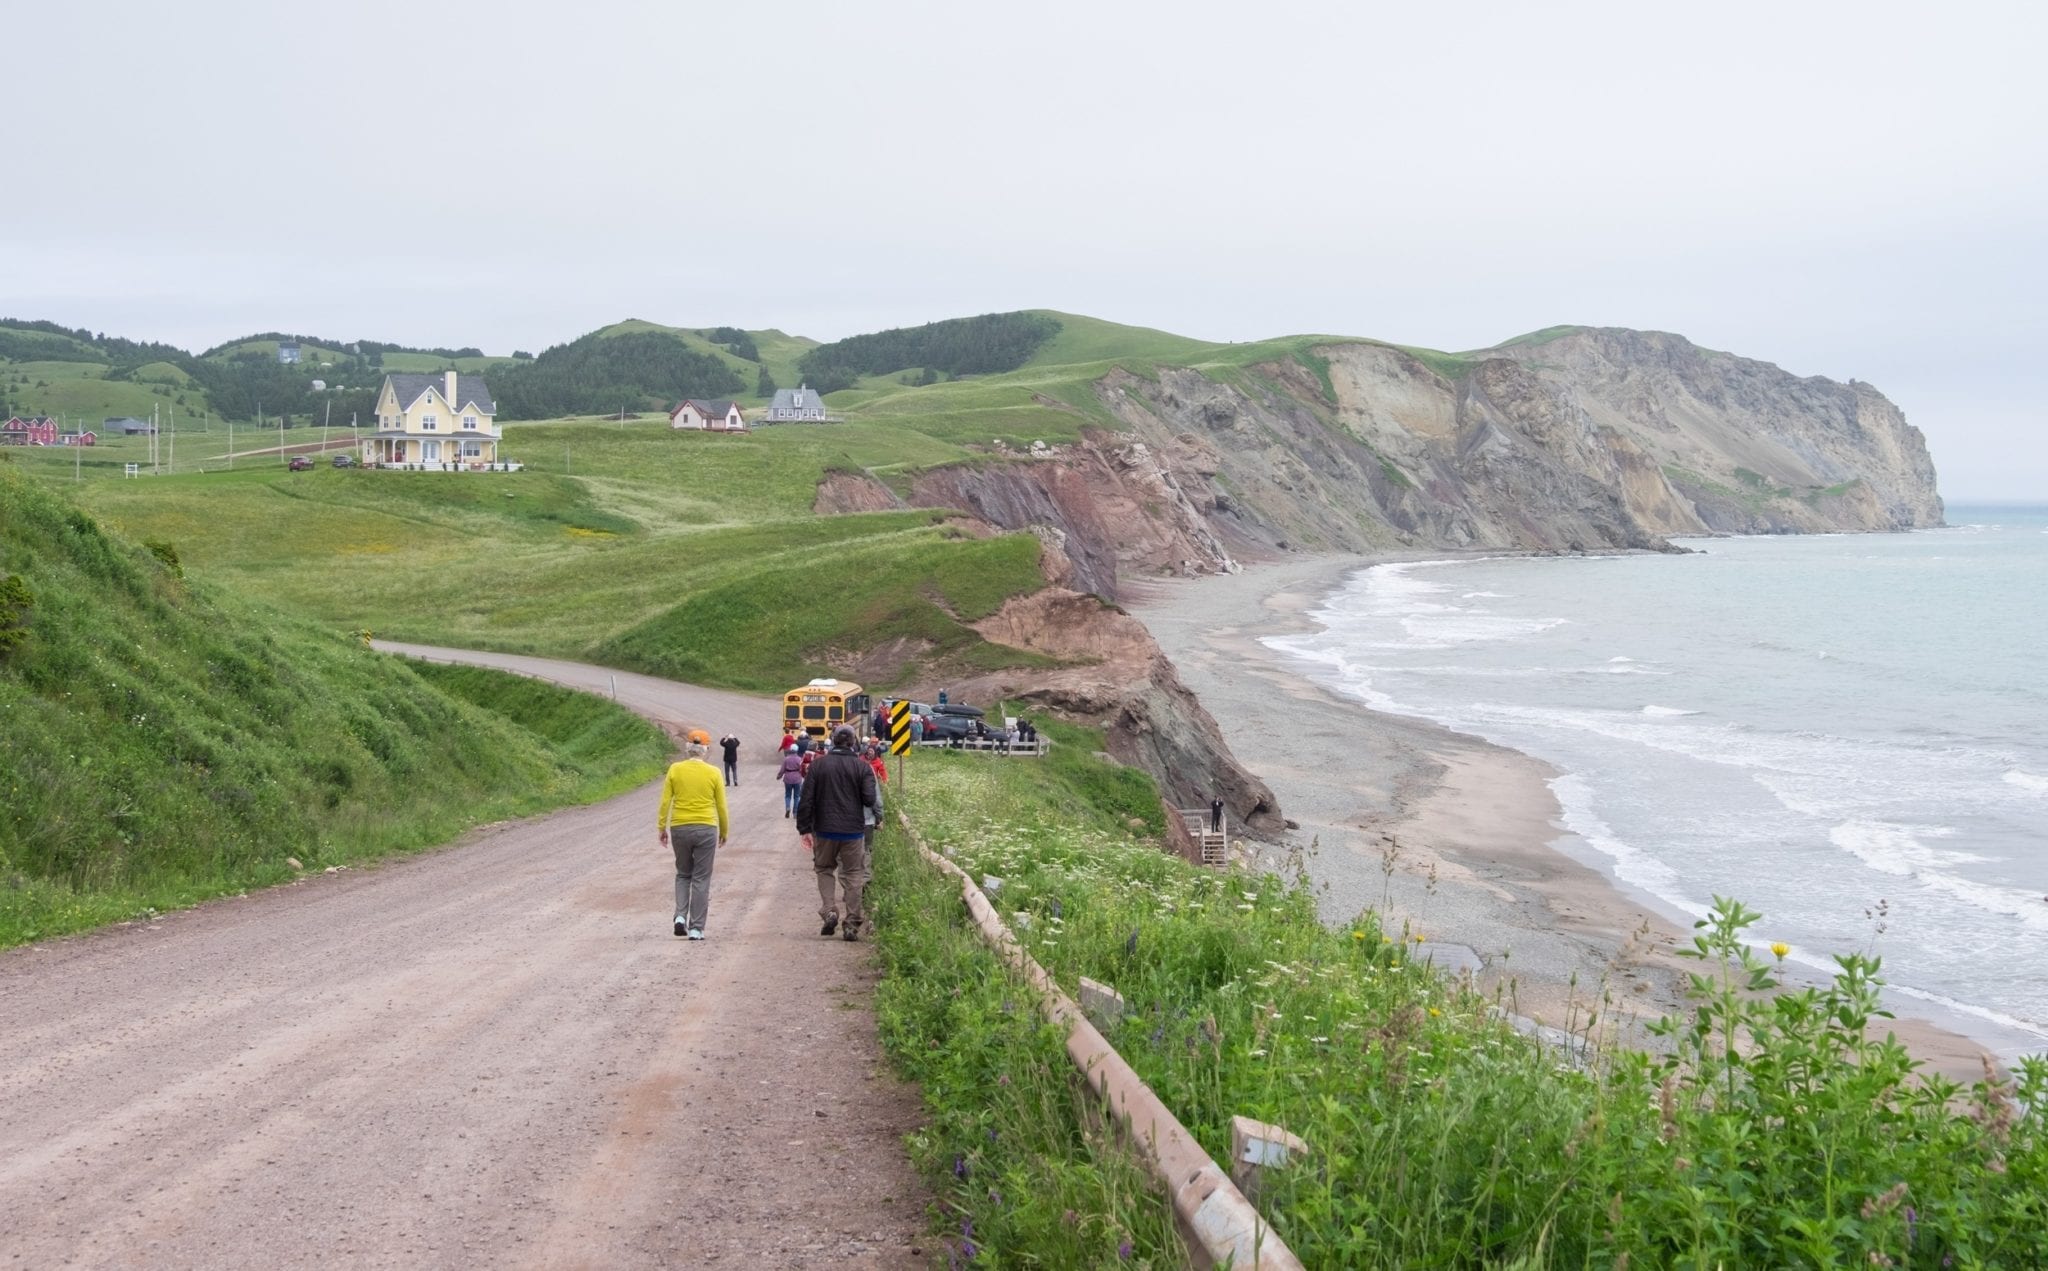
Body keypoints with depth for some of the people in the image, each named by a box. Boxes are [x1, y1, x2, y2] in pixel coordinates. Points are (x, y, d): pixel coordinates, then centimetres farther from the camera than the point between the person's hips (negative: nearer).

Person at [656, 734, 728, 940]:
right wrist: (723, 833, 15)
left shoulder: (675, 770, 0)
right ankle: (696, 929, 3)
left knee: (683, 874, 19)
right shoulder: (713, 773, -1)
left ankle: (680, 915, -1)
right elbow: (721, 807, 3)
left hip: (680, 828, 1)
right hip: (706, 829, -1)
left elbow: (665, 801, -3)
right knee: (701, 879, 4)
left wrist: (662, 827, 5)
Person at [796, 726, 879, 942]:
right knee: (852, 875, 7)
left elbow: (806, 799, -3)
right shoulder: (862, 766, -4)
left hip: (825, 829, 1)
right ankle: (851, 925, 5)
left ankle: (829, 910, 0)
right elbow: (870, 799, -10)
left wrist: (805, 829, 2)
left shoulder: (818, 764, -2)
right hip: (854, 830, -1)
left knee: (824, 869, 19)